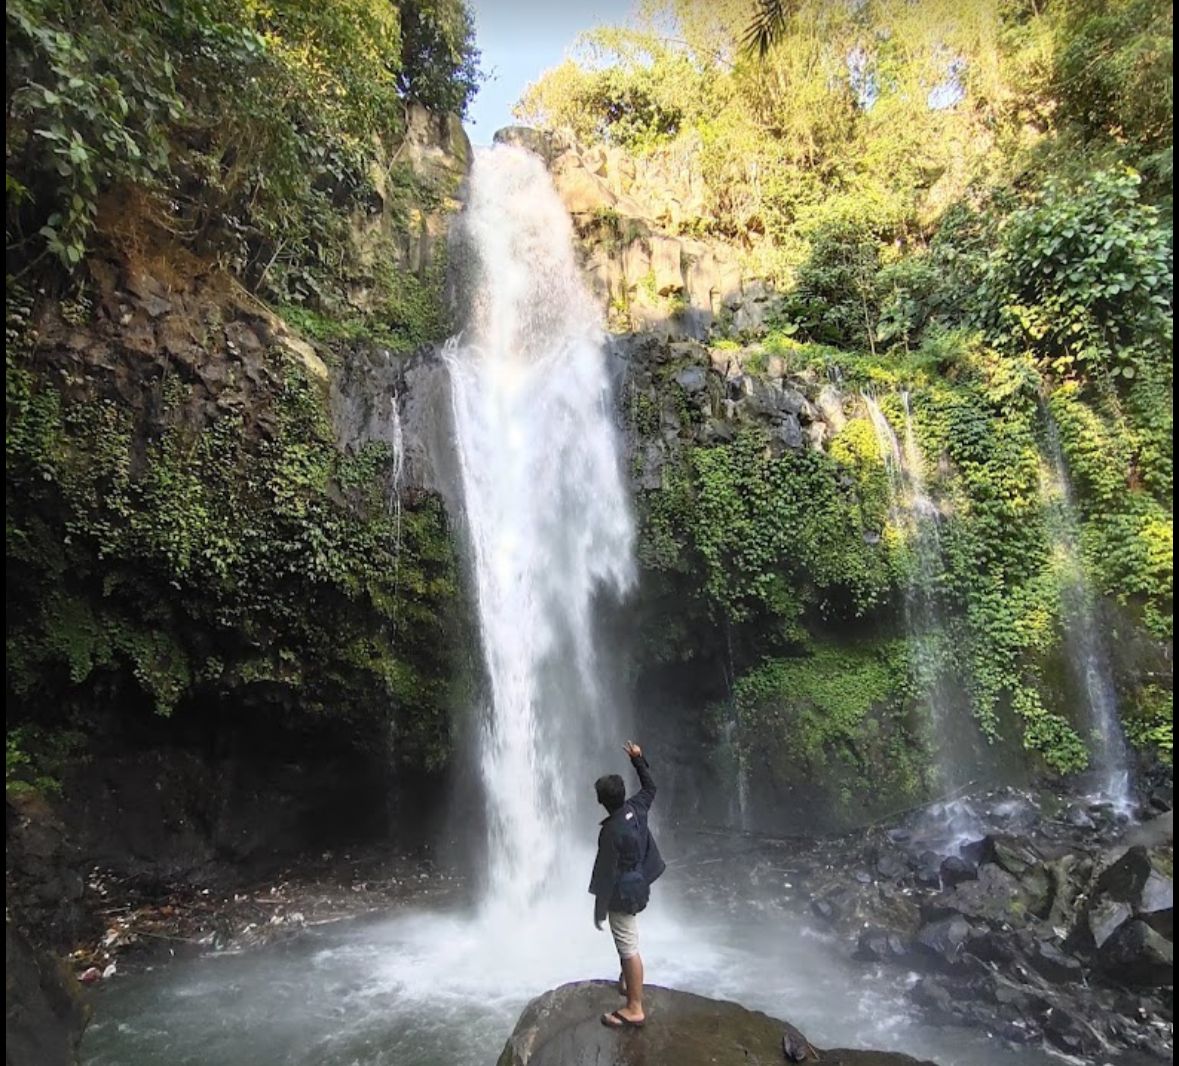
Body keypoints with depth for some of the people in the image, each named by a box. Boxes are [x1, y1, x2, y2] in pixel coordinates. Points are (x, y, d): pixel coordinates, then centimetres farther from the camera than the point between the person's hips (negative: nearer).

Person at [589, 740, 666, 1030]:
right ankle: (628, 981, 45)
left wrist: (599, 909, -13)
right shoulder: (636, 808, -8)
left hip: (623, 895, -9)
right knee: (627, 942, 28)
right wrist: (638, 759, 18)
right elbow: (650, 787, 13)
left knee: (628, 948, 0)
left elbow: (605, 874, -23)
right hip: (638, 887, 9)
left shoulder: (611, 831, -28)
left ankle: (634, 1009, 9)